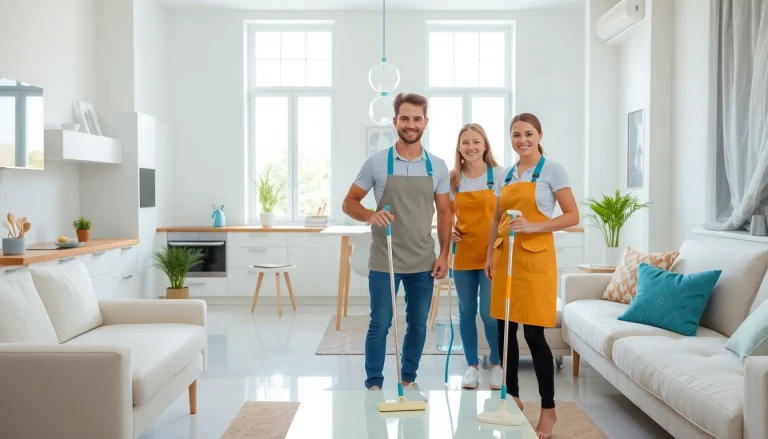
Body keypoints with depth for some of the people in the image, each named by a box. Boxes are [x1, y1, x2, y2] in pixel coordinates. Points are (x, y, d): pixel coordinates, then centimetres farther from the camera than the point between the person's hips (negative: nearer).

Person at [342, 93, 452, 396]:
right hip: (384, 261, -3)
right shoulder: (377, 163, -5)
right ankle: (374, 384, 15)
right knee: (380, 324, 2)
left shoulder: (437, 166, 3)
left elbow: (444, 212, 8)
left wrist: (444, 254, 1)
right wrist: (371, 216, -21)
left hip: (423, 262, 3)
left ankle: (408, 379, 28)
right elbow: (349, 203, 0)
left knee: (418, 324, 12)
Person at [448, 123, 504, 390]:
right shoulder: (453, 178, 5)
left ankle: (497, 365, 17)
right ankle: (472, 366, 22)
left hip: (493, 255, -3)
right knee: (466, 312, 8)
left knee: (489, 313, -5)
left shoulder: (500, 175, -3)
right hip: (463, 254, 3)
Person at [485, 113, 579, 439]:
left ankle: (548, 409, 7)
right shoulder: (506, 175, 13)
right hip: (505, 256, 6)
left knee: (534, 334, -5)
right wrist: (490, 255, 12)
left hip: (535, 258, -6)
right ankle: (512, 397, 24)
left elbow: (573, 216, -8)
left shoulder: (552, 170, -4)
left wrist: (532, 226, -18)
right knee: (505, 330, 8)